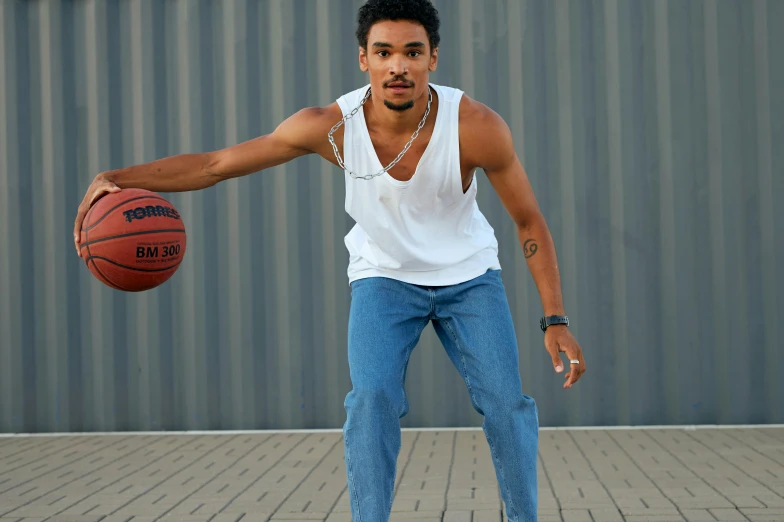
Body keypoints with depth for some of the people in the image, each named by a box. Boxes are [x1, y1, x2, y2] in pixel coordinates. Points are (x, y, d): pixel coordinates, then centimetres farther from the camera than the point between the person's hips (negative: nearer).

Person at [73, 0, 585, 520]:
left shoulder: (476, 126, -28)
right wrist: (117, 178, -32)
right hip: (384, 276, 0)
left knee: (506, 402, -7)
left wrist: (556, 319, -18)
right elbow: (213, 164, -20)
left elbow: (530, 221, -14)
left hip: (469, 276, 0)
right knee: (372, 396, -20)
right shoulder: (331, 127, -25)